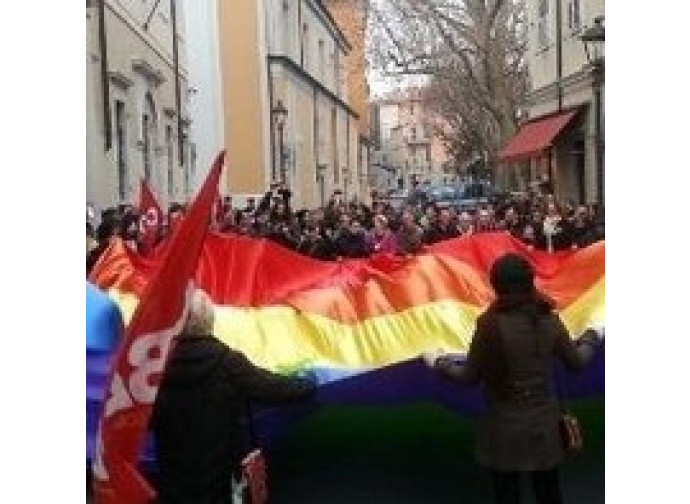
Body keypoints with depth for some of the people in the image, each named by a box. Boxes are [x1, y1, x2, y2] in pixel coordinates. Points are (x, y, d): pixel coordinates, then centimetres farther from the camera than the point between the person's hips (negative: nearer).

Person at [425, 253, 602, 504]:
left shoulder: (491, 323, -16)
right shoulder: (549, 320, -5)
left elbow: (470, 377, -10)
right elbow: (576, 361, 7)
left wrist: (442, 365, 9)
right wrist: (590, 341, 27)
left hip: (505, 427, -3)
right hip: (544, 425, 3)